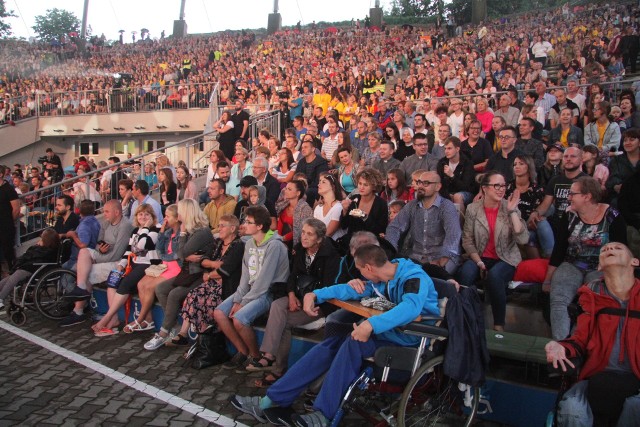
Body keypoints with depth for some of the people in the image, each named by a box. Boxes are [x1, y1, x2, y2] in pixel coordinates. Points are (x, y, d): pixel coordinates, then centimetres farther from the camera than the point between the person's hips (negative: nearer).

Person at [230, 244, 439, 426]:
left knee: (353, 342, -30)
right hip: (389, 332, 8)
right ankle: (271, 401, -7)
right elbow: (351, 290, 7)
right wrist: (315, 295, -5)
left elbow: (411, 307, -40)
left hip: (410, 339, -8)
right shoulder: (383, 277, 5)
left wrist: (372, 324, -50)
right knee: (329, 345, -8)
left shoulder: (414, 277, -20)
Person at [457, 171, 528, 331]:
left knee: (494, 276, -34)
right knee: (465, 273, -32)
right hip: (480, 257, 1)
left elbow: (523, 239, -14)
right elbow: (467, 240, 1)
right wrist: (479, 262, -12)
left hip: (506, 259, -1)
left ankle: (499, 324, -16)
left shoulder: (510, 208, -3)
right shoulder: (472, 209, -1)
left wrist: (512, 211, -18)